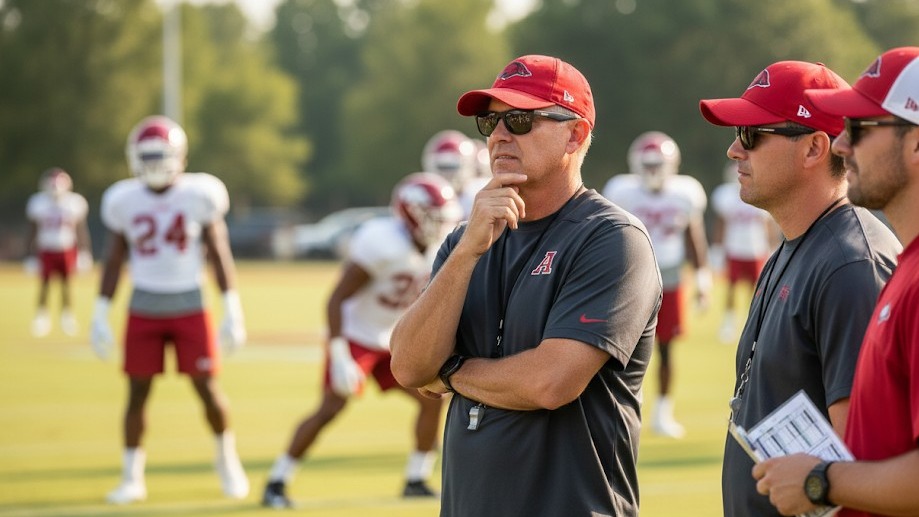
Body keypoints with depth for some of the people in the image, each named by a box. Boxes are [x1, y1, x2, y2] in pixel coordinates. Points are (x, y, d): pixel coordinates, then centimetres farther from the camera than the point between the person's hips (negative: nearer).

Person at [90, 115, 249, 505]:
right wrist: (100, 316, 3)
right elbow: (114, 260, 5)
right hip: (144, 308, 1)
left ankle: (226, 458, 23)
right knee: (137, 392, 0)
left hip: (190, 307, -1)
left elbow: (219, 254, -2)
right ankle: (132, 478, 11)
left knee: (208, 389, -2)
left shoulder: (198, 196, -6)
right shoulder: (125, 201, -2)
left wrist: (232, 311, -7)